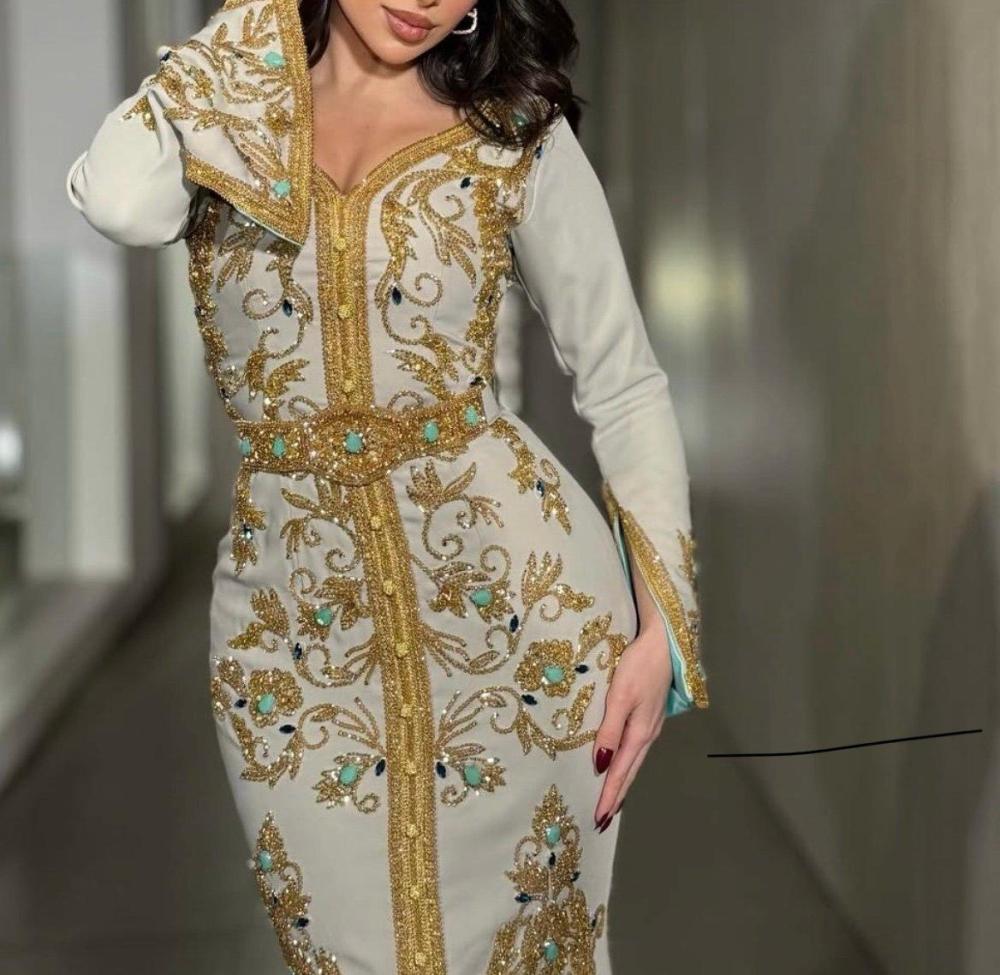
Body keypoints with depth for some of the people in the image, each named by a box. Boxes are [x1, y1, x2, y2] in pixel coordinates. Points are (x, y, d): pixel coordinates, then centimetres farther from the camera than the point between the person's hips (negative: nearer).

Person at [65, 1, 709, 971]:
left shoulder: (517, 135, 0)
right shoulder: (213, 110, 2)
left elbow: (624, 386, 3)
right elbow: (121, 203, -22)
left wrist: (664, 627, -7)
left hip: (523, 598, -1)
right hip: (294, 627, 1)